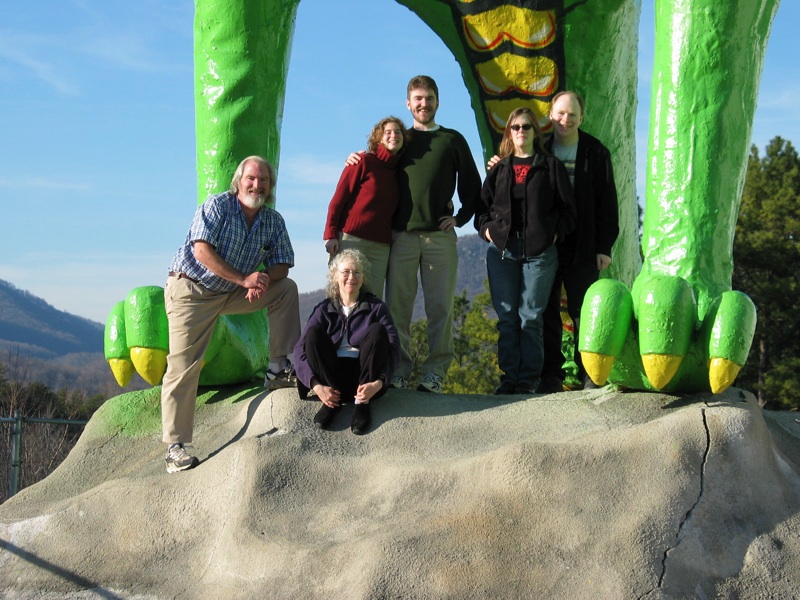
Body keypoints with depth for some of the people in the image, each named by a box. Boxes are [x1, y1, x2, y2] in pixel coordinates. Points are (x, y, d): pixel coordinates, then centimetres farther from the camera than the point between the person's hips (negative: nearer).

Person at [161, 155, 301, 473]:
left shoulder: (273, 221, 1)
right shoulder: (217, 206, -14)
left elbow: (281, 265, 1)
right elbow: (202, 250, -25)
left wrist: (265, 280, -22)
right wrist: (244, 279, -29)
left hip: (231, 293, 5)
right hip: (190, 290, -5)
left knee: (287, 289, -6)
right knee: (183, 365, -12)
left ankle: (280, 366, -1)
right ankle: (174, 446, -10)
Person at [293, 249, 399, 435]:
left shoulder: (376, 307, 6)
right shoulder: (324, 309, 7)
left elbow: (393, 348, -6)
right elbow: (300, 349, -5)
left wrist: (379, 382, -24)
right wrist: (316, 385, -21)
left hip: (365, 381, 0)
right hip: (331, 379, 1)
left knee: (377, 330, -21)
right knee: (313, 333, -18)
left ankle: (362, 404, -21)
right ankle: (333, 402, -18)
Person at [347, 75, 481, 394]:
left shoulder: (453, 140, 15)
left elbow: (471, 184, 16)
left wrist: (460, 217, 4)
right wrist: (357, 161, 2)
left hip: (440, 236, -1)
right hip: (401, 234, 1)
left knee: (440, 306, -3)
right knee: (398, 305, -4)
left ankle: (435, 372, -2)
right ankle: (399, 370, -1)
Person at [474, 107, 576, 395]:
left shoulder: (551, 166, 7)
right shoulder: (499, 169, 16)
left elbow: (567, 207, 6)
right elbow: (483, 204, 18)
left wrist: (555, 232, -6)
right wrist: (485, 227, 2)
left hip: (540, 251, -3)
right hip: (502, 250, 3)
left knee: (530, 317, -3)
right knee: (507, 317, 3)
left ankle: (529, 378, 1)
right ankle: (509, 376, 8)